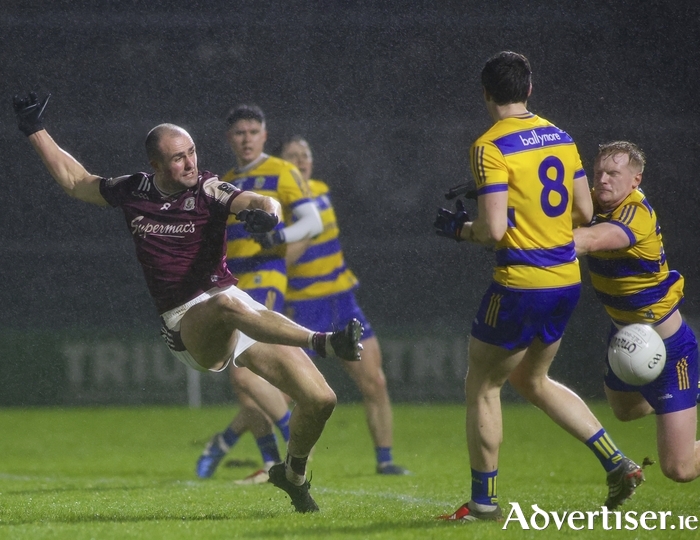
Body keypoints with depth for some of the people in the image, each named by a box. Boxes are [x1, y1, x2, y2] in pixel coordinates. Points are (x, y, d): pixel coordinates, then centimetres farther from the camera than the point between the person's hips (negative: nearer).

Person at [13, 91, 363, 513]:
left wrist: (265, 211, -43)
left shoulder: (208, 190, -2)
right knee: (227, 306, -40)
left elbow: (263, 203, -20)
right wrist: (36, 131, 24)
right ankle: (324, 343, -50)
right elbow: (75, 180, 24)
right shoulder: (132, 192, 6)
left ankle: (293, 473, 22)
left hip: (237, 307, 1)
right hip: (188, 326, -1)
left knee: (320, 400, -7)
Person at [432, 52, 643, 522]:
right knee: (532, 380, 24)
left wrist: (458, 228, -1)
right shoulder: (560, 138, 8)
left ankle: (483, 501, 15)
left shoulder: (491, 148, -15)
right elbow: (584, 213, 10)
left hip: (521, 285, -7)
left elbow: (493, 231, -20)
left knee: (482, 386, 10)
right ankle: (617, 463, 16)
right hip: (567, 278, 7)